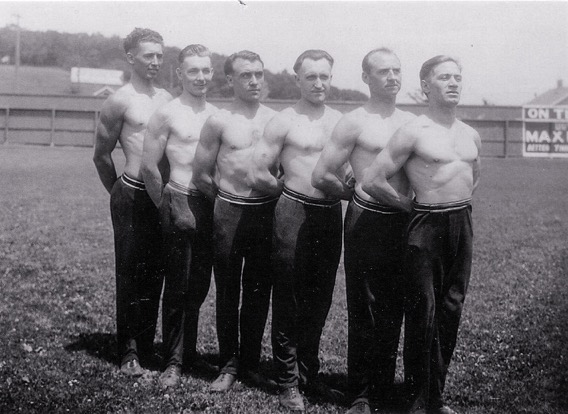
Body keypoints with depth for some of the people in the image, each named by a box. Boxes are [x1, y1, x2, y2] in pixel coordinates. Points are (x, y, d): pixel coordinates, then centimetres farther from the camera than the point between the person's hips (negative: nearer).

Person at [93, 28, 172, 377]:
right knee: (131, 273, 1)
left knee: (155, 273, 10)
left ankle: (147, 346, 21)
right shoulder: (120, 102, -6)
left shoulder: (166, 98, 12)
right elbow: (102, 156, 1)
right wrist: (120, 194, 9)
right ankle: (129, 351, 10)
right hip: (133, 198, -6)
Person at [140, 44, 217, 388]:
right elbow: (149, 166, -5)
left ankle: (188, 352, 25)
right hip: (180, 206, -5)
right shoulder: (167, 114, -5)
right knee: (178, 287, 0)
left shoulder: (217, 114, 11)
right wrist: (165, 206, -3)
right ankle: (174, 361, 9)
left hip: (211, 206, 5)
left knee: (199, 286, 12)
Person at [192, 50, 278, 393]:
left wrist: (274, 194, 3)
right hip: (229, 212, -2)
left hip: (267, 211, 2)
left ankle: (250, 363, 21)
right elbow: (201, 175, 3)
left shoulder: (276, 120, 6)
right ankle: (229, 364, 16)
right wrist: (226, 196, 7)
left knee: (259, 290, 8)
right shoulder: (219, 121, -2)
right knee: (227, 290, 5)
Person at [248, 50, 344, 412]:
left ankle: (309, 374, 26)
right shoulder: (284, 122, -4)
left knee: (319, 301, 12)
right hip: (294, 215, -4)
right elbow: (258, 175, -4)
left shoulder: (342, 121, 10)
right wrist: (293, 189, 3)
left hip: (331, 215, 5)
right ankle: (288, 383, 13)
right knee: (288, 303, 2)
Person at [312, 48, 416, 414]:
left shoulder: (411, 121, 10)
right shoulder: (355, 123, -4)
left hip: (403, 221, 4)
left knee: (393, 309, 11)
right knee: (364, 311, 3)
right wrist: (355, 194, 5)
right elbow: (321, 176, -6)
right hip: (367, 222, -4)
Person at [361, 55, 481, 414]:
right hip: (426, 224, -6)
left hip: (463, 221, 6)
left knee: (451, 309, 10)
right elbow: (373, 181, -13)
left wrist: (460, 203, 15)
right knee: (422, 311, -2)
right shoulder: (413, 132, -9)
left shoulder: (471, 135, 10)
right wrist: (410, 205, -4)